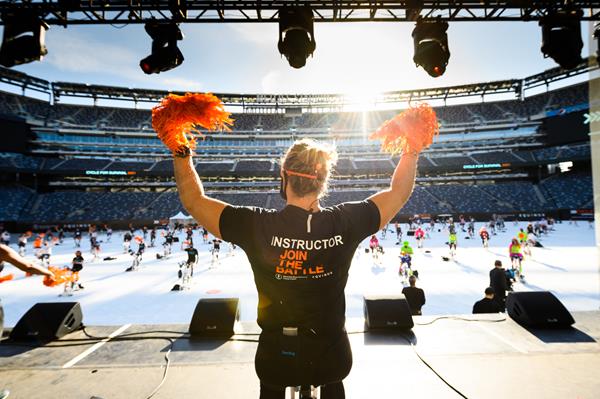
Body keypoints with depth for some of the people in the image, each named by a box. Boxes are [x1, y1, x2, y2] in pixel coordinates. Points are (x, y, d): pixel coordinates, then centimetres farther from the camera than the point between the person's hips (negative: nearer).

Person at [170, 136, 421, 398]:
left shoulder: (256, 225, -24)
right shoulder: (345, 222, -21)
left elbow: (193, 201, -10)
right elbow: (398, 193, -5)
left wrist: (181, 153, -2)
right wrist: (412, 149, 2)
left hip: (276, 357, -1)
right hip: (331, 355, 1)